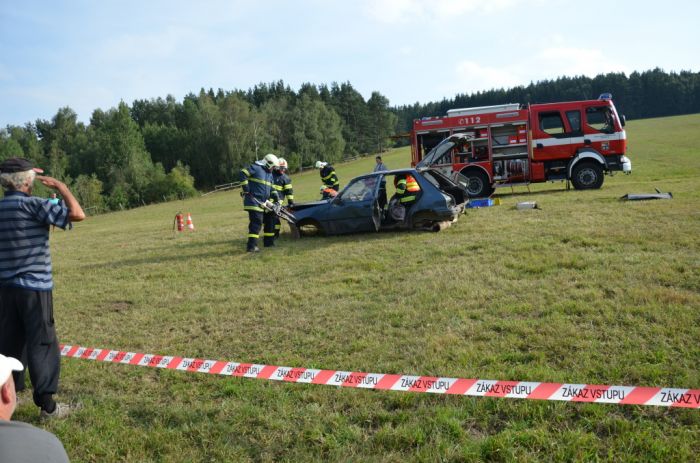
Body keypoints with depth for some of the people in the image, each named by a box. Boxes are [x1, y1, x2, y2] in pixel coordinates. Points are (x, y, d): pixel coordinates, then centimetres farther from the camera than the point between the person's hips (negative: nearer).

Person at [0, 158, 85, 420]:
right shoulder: (32, 205, -13)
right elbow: (78, 214, -19)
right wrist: (60, 186, -7)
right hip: (34, 288, -7)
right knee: (41, 345, 0)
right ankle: (46, 405, 4)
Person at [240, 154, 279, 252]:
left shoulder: (270, 174, 19)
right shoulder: (255, 168, -8)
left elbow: (271, 188, 24)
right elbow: (243, 174, -16)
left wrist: (276, 197, 9)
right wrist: (246, 189, -17)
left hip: (264, 202, 9)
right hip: (254, 200, -9)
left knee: (269, 221, 15)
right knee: (256, 222, -16)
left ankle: (269, 242, 29)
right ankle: (251, 245, -15)